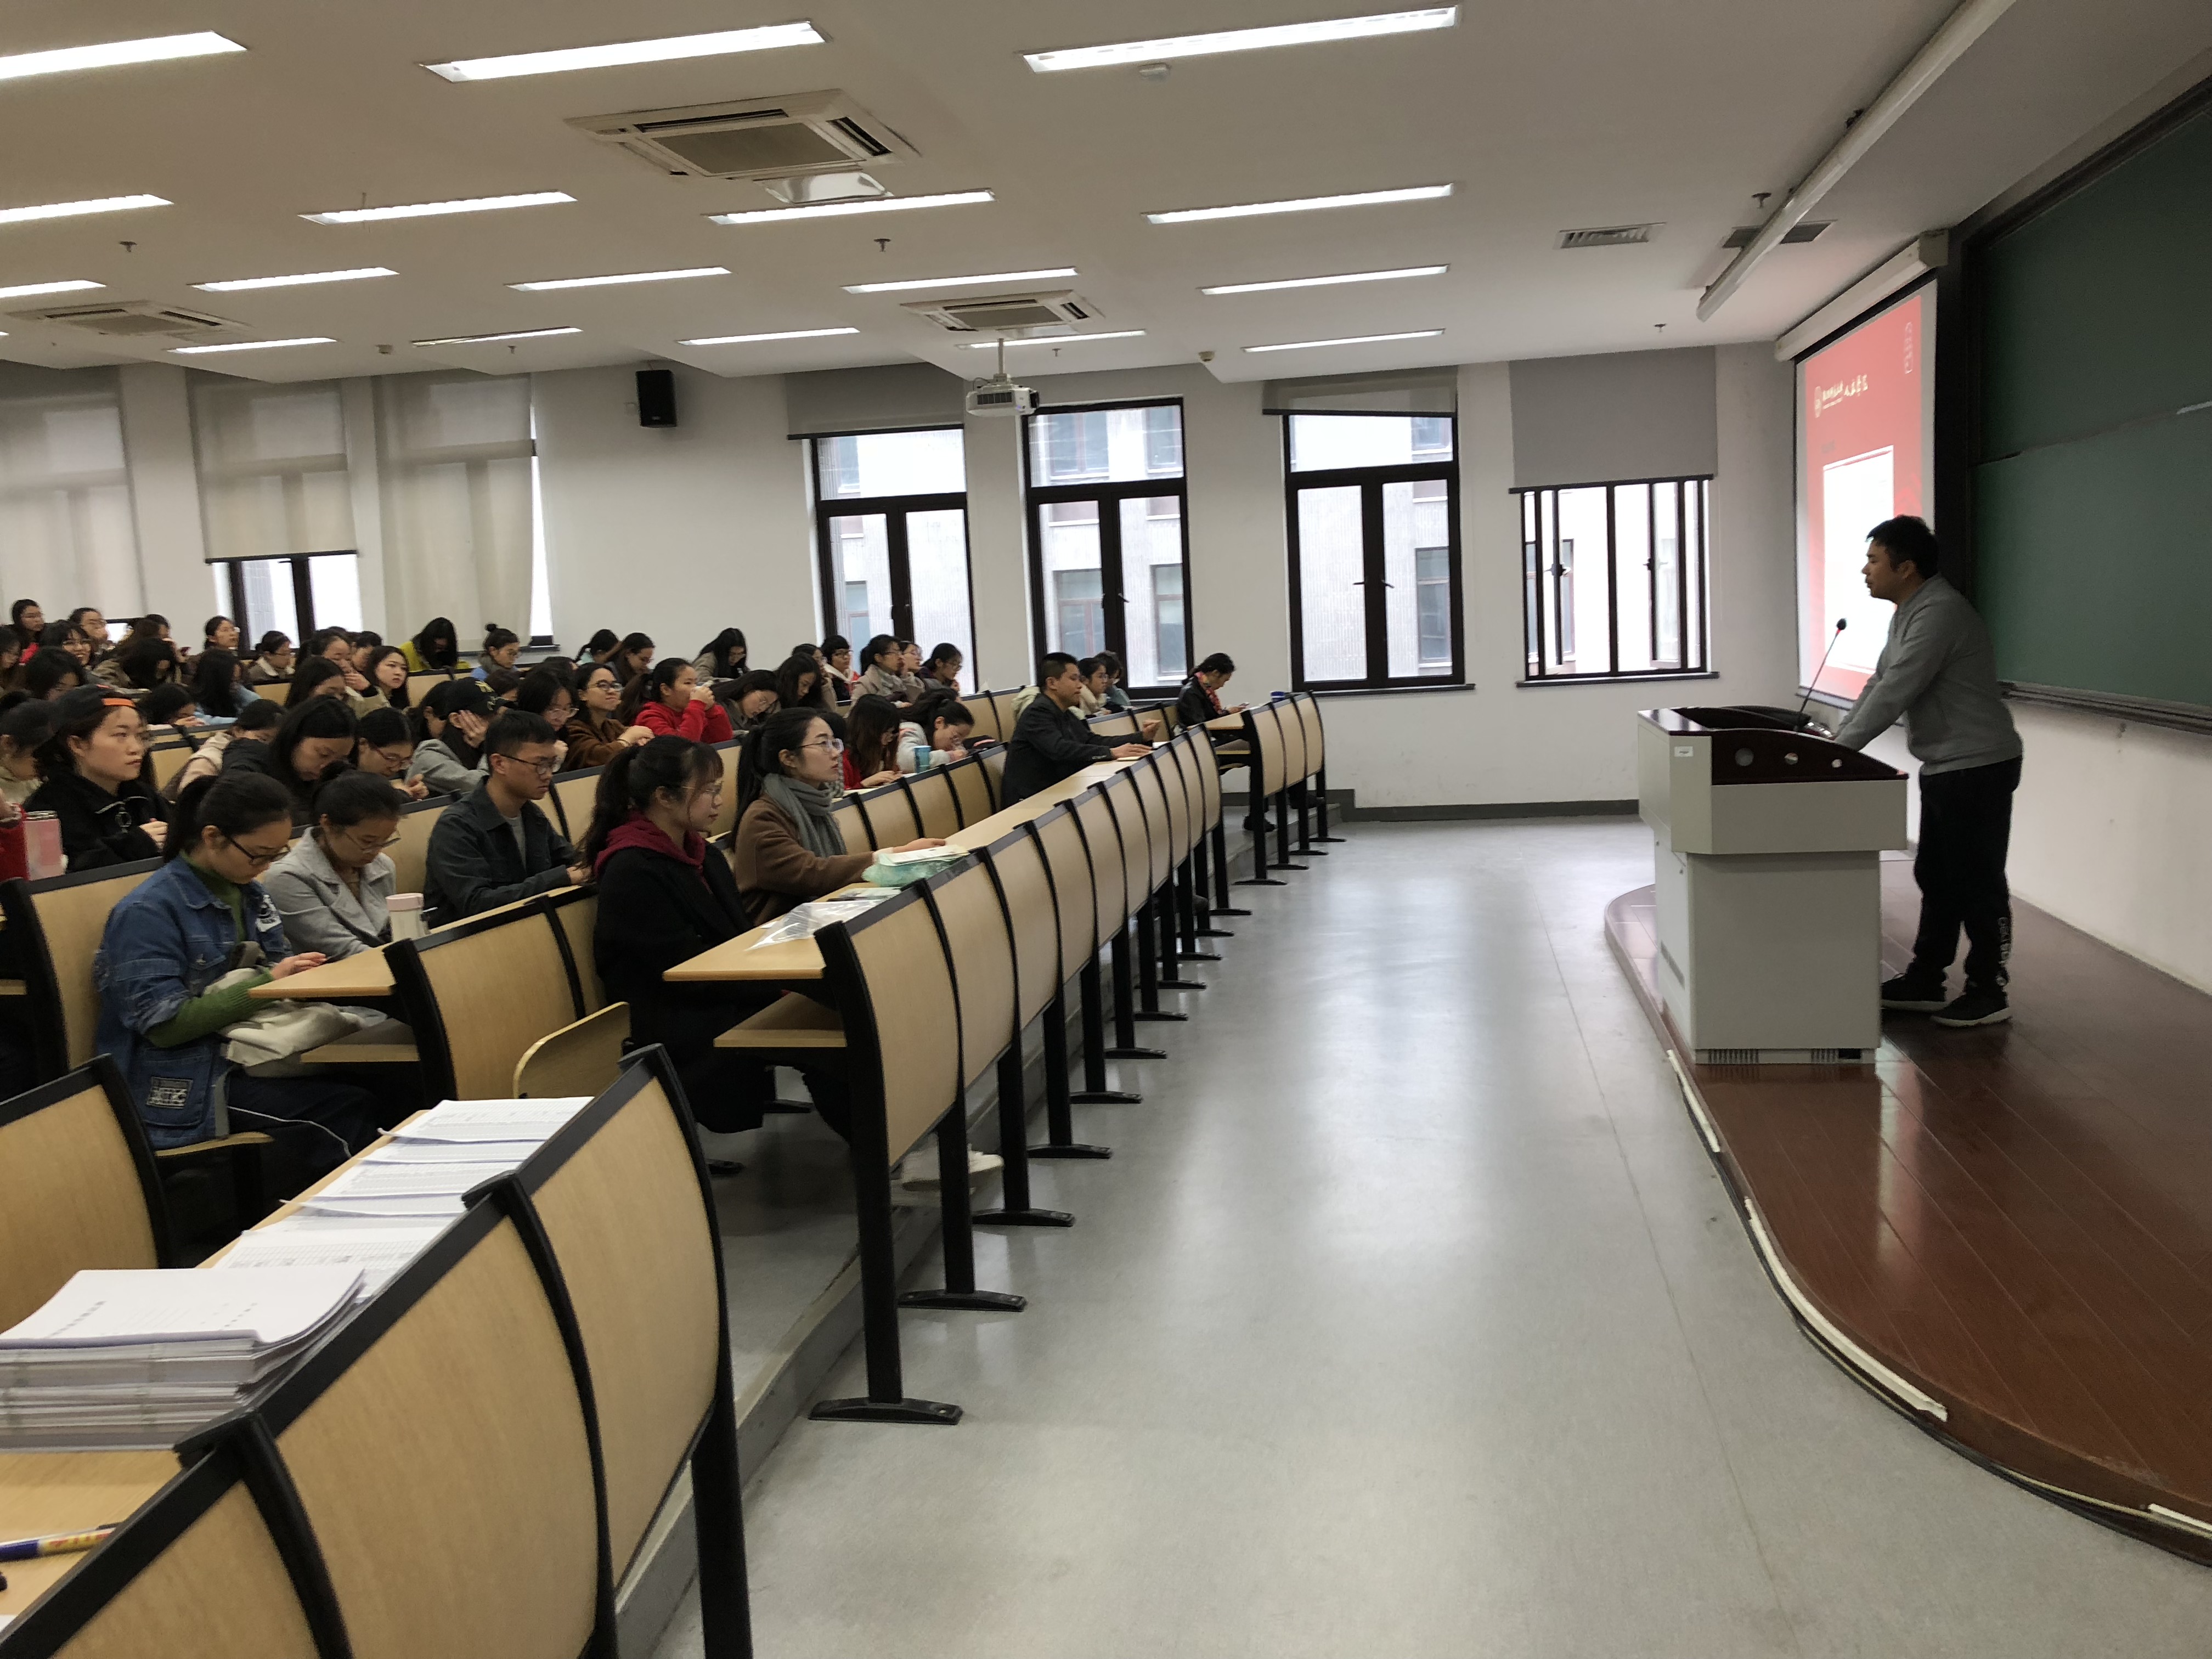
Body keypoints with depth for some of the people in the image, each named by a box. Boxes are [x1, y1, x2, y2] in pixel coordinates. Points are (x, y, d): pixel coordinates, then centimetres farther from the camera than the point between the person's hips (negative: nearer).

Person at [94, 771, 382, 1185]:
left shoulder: (249, 893, 11)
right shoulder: (147, 911, -12)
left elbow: (276, 966, 19)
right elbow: (164, 1024, -18)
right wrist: (267, 982, -21)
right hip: (181, 1086, -7)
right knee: (347, 1110, -26)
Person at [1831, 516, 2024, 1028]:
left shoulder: (1939, 612, -20)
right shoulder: (1909, 613, 13)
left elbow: (1895, 692, -25)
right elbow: (1879, 684, 17)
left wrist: (1840, 750, -21)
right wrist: (1836, 738, 8)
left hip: (1978, 767, -10)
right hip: (1943, 768, 10)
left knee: (1977, 881, -2)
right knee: (1935, 878, 15)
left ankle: (1988, 992, 7)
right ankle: (1924, 982, 23)